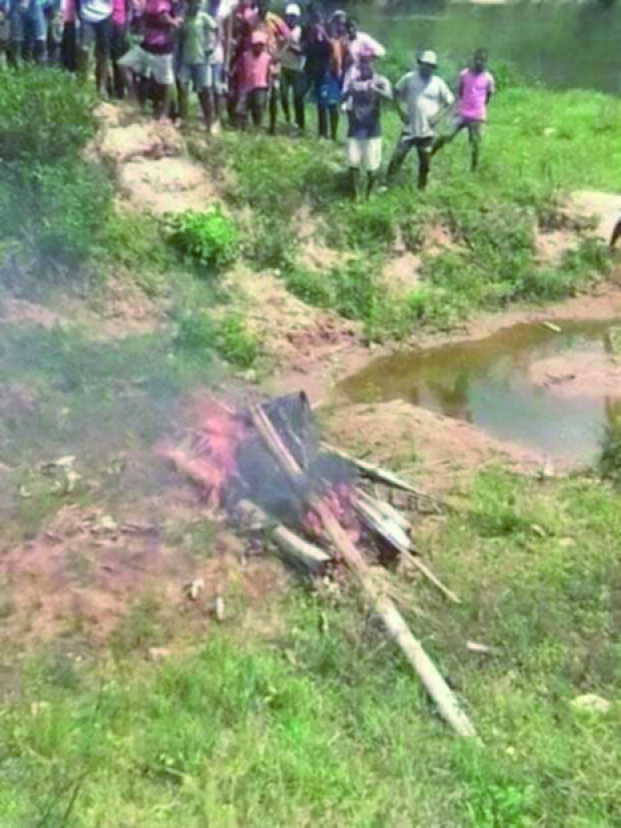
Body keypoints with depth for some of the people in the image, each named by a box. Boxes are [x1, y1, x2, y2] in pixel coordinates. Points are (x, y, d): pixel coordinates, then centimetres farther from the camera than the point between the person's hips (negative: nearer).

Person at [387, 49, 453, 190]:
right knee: (397, 156, -8)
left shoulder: (438, 83, -3)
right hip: (410, 128, -1)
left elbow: (449, 102, 5)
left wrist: (437, 116, -8)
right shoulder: (409, 78, -4)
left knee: (425, 163, 9)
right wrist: (400, 112, -3)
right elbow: (396, 92, 7)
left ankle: (421, 189, 24)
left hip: (427, 131, 1)